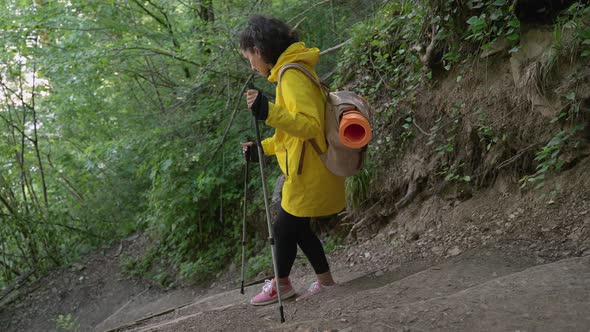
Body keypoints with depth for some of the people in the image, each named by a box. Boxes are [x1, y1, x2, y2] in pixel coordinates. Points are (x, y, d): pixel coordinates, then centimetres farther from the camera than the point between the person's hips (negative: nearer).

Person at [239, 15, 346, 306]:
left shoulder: (291, 75, -18)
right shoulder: (291, 72, 14)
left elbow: (309, 126, -28)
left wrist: (268, 112, -37)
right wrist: (262, 148, 20)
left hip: (309, 175, -9)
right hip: (307, 171, 9)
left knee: (284, 228, 6)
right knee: (297, 227, 17)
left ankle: (281, 285, 25)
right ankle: (325, 280, 26)